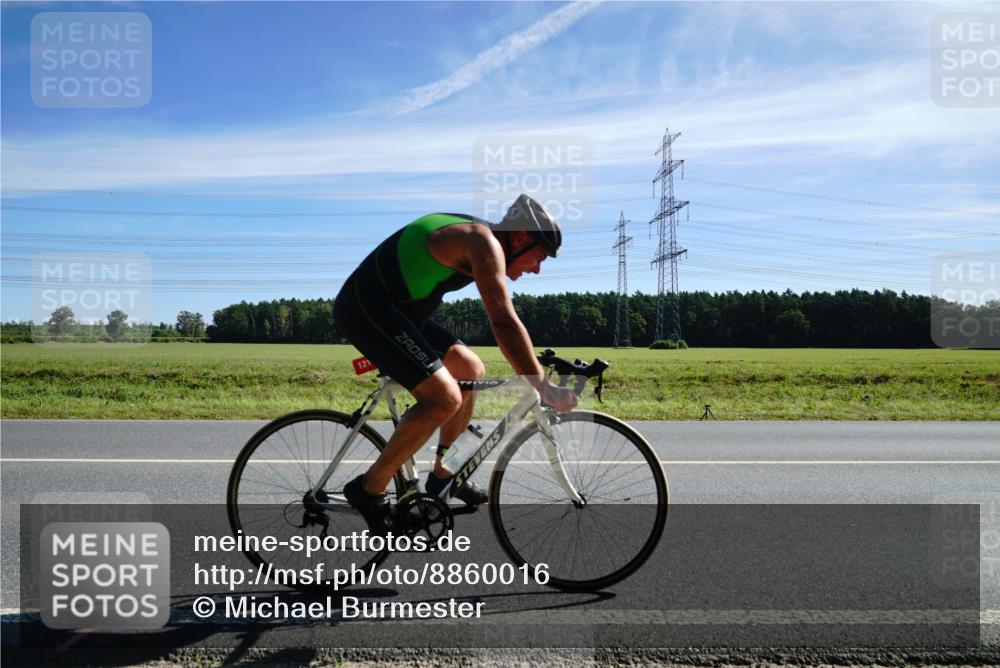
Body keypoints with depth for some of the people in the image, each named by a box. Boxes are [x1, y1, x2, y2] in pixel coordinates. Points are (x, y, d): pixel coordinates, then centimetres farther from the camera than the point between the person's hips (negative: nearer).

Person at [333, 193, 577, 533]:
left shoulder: (481, 240, 13)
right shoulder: (484, 242, -18)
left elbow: (502, 320, 20)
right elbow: (504, 322, -27)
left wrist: (536, 369, 19)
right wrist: (542, 385, -26)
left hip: (392, 309, 10)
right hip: (366, 308, -10)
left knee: (471, 371, 10)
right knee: (445, 398, -18)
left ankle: (443, 476, 20)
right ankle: (369, 489, -5)